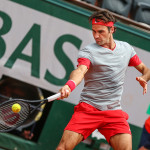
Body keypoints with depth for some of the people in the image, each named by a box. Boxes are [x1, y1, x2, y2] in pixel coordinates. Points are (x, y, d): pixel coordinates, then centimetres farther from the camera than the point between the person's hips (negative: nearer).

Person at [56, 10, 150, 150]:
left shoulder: (126, 48, 10)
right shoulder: (88, 51, -6)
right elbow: (80, 70, -26)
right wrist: (69, 85, -48)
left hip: (114, 112, 3)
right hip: (88, 109, -3)